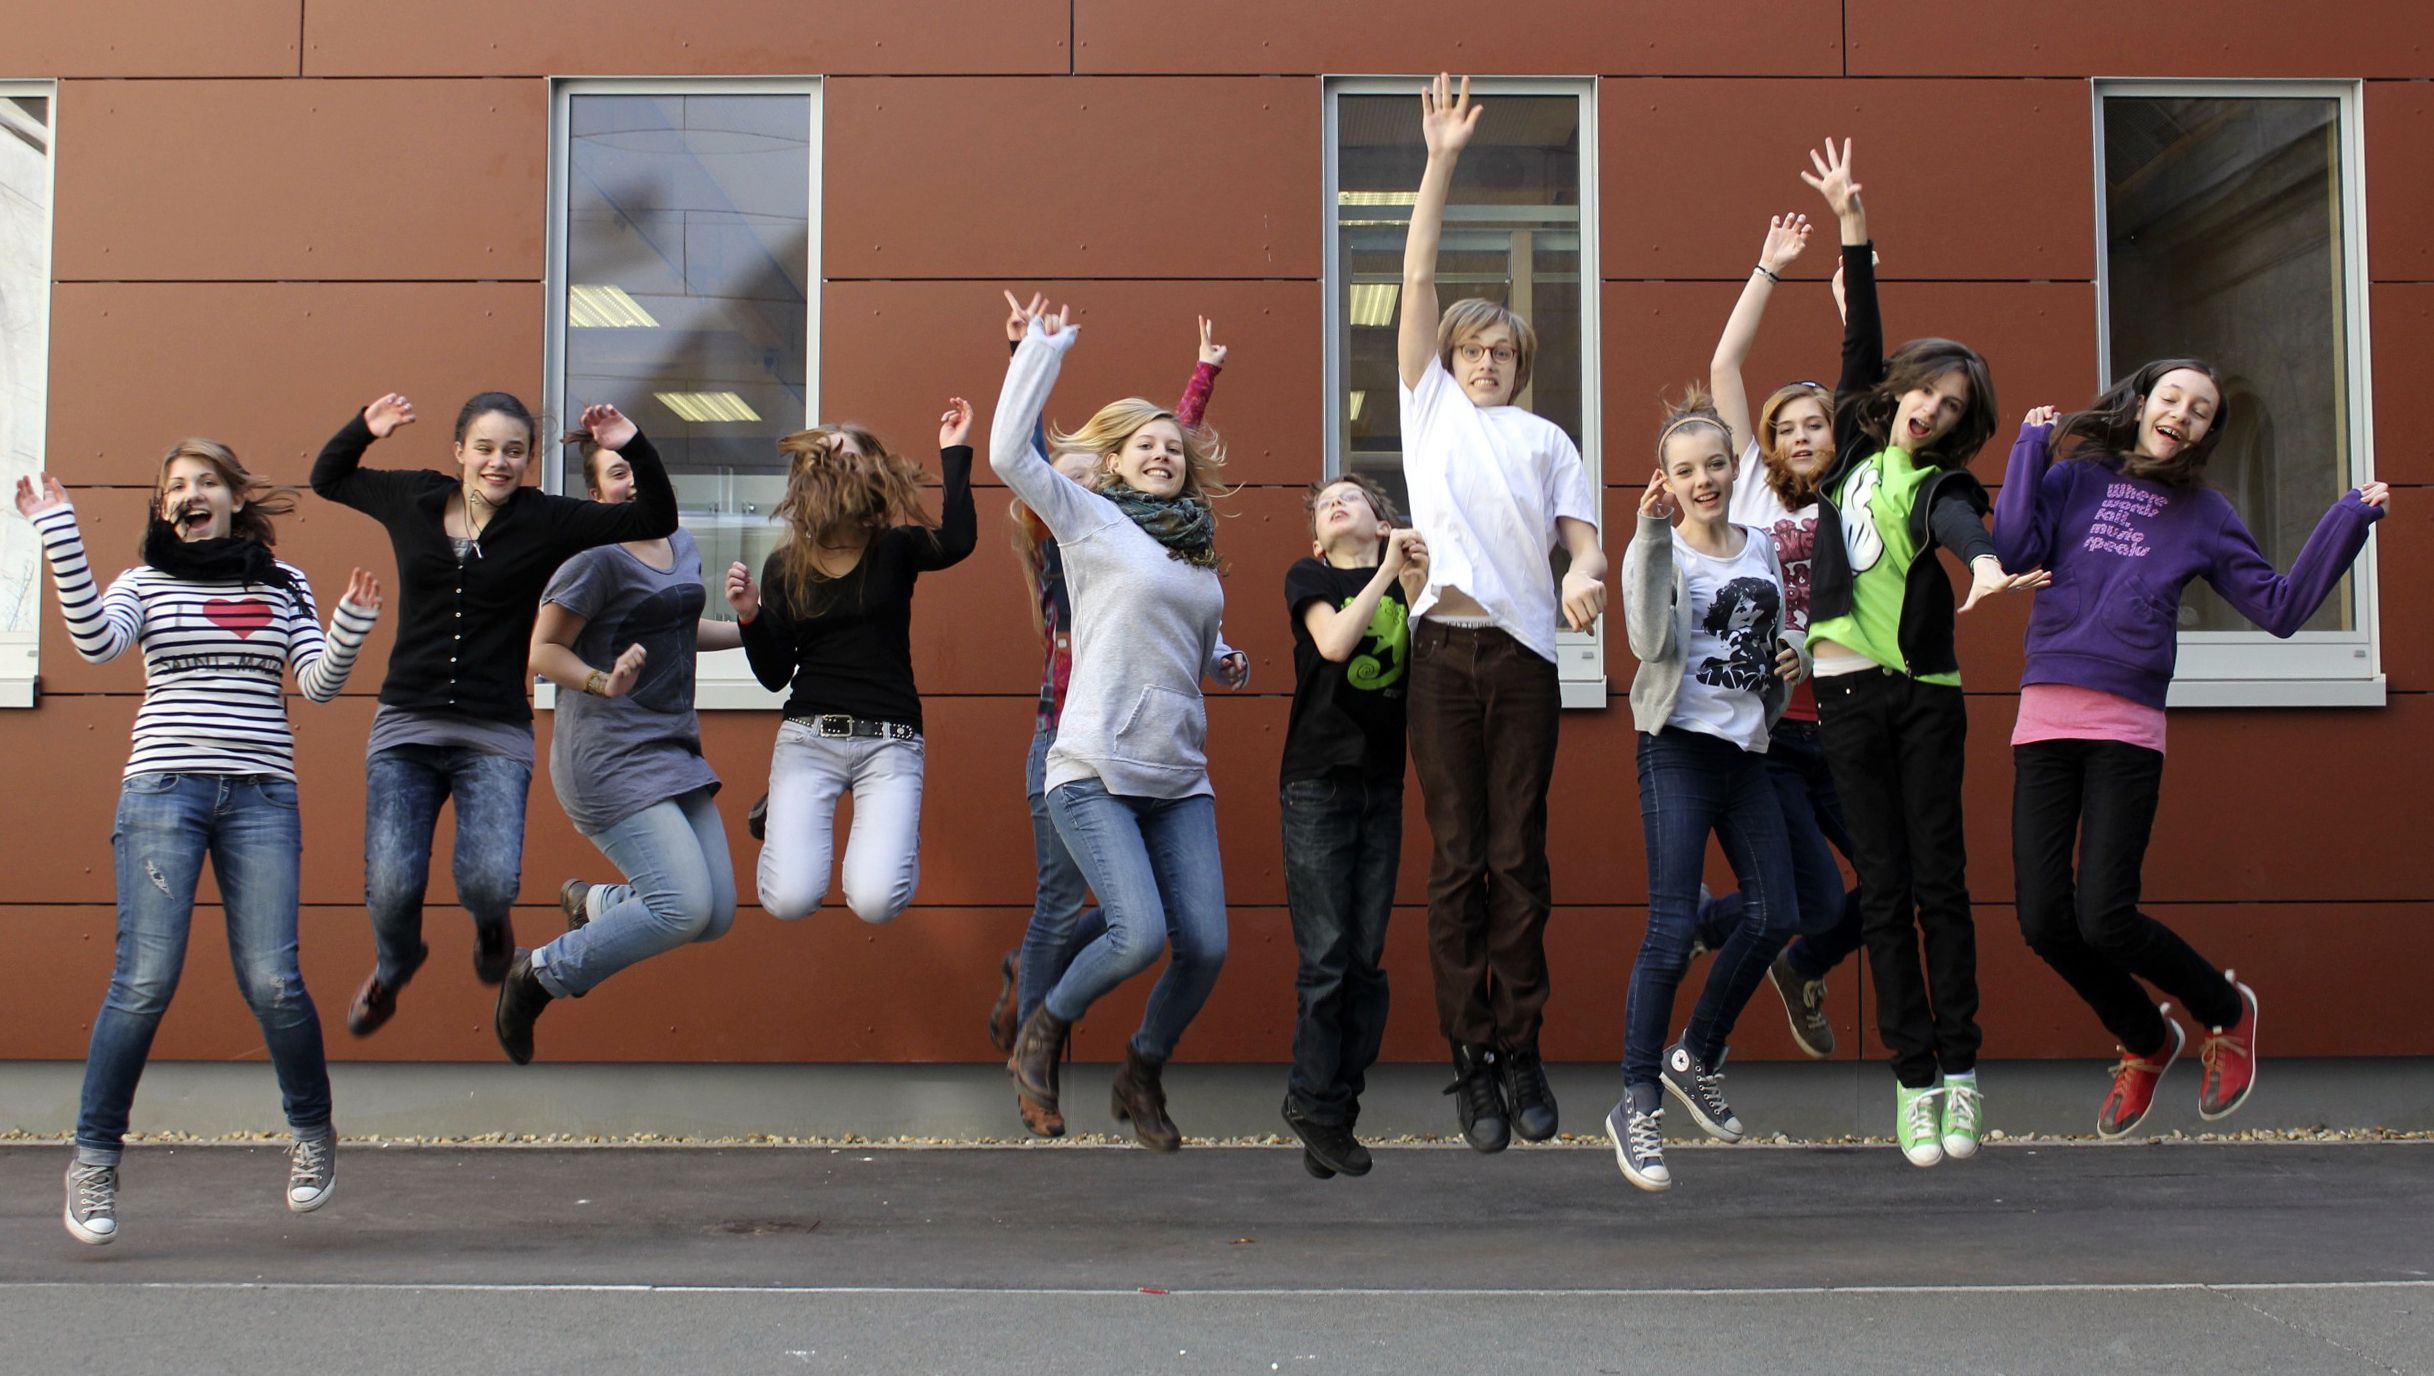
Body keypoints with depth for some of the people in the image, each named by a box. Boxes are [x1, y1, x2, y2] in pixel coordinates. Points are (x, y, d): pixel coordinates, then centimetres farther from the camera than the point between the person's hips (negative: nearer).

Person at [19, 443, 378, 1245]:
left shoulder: (285, 585, 14)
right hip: (163, 789, -1)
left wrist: (351, 626, -12)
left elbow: (319, 684, 6)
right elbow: (95, 643, -10)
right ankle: (95, 1160, 7)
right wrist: (60, 537, -15)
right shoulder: (144, 583, 10)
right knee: (145, 980, -7)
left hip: (261, 796, 1)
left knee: (272, 982, -6)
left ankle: (312, 1131, 17)